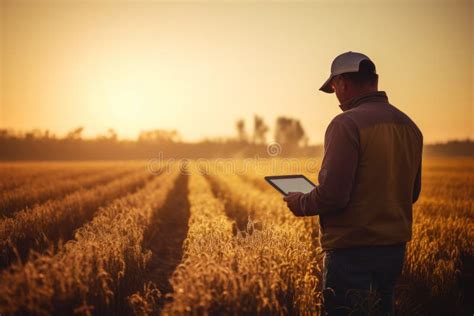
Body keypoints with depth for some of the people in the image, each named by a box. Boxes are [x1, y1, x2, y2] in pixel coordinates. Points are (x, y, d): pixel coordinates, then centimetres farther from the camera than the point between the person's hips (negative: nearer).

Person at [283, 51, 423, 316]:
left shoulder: (347, 123, -16)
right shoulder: (409, 126, 8)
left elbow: (332, 195, -21)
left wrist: (301, 203, -3)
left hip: (353, 251, -8)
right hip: (395, 247, 8)